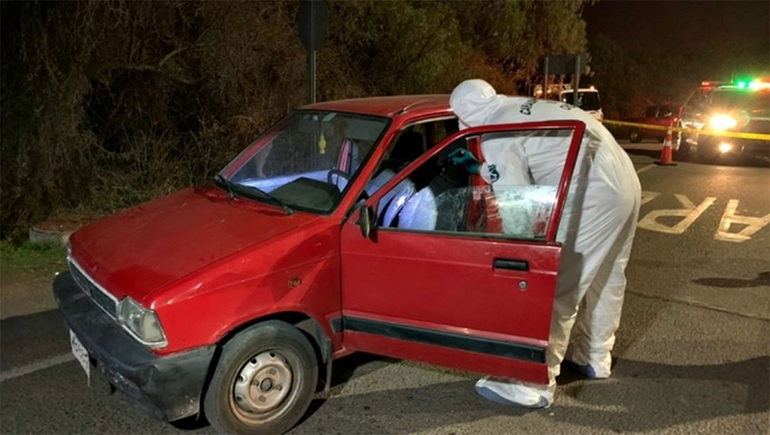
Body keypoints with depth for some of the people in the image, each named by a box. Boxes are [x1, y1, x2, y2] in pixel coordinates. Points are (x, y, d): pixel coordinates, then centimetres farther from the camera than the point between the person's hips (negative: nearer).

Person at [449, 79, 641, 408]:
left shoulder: (496, 136, -9)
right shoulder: (522, 108, 19)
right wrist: (480, 168, 29)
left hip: (593, 194, -10)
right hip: (624, 180, 10)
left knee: (555, 290, -5)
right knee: (604, 279, 22)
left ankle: (534, 385, 3)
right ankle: (594, 358, 40)